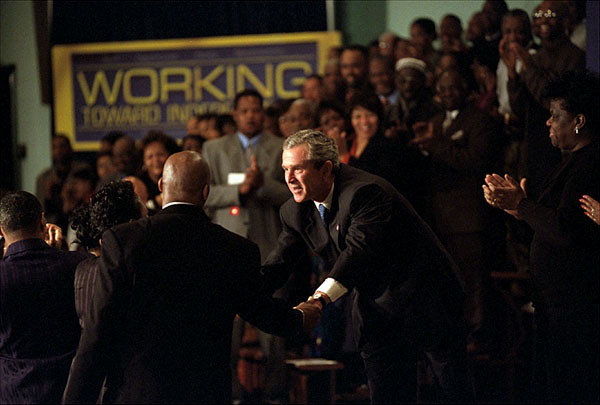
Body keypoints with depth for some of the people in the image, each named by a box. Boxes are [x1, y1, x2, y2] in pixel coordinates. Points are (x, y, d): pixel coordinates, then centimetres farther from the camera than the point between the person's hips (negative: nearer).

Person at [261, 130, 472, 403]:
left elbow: (359, 250, -38)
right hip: (377, 315, 7)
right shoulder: (295, 212, -2)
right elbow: (278, 264, -4)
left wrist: (319, 300, -49)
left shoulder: (365, 192, -27)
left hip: (424, 299, -6)